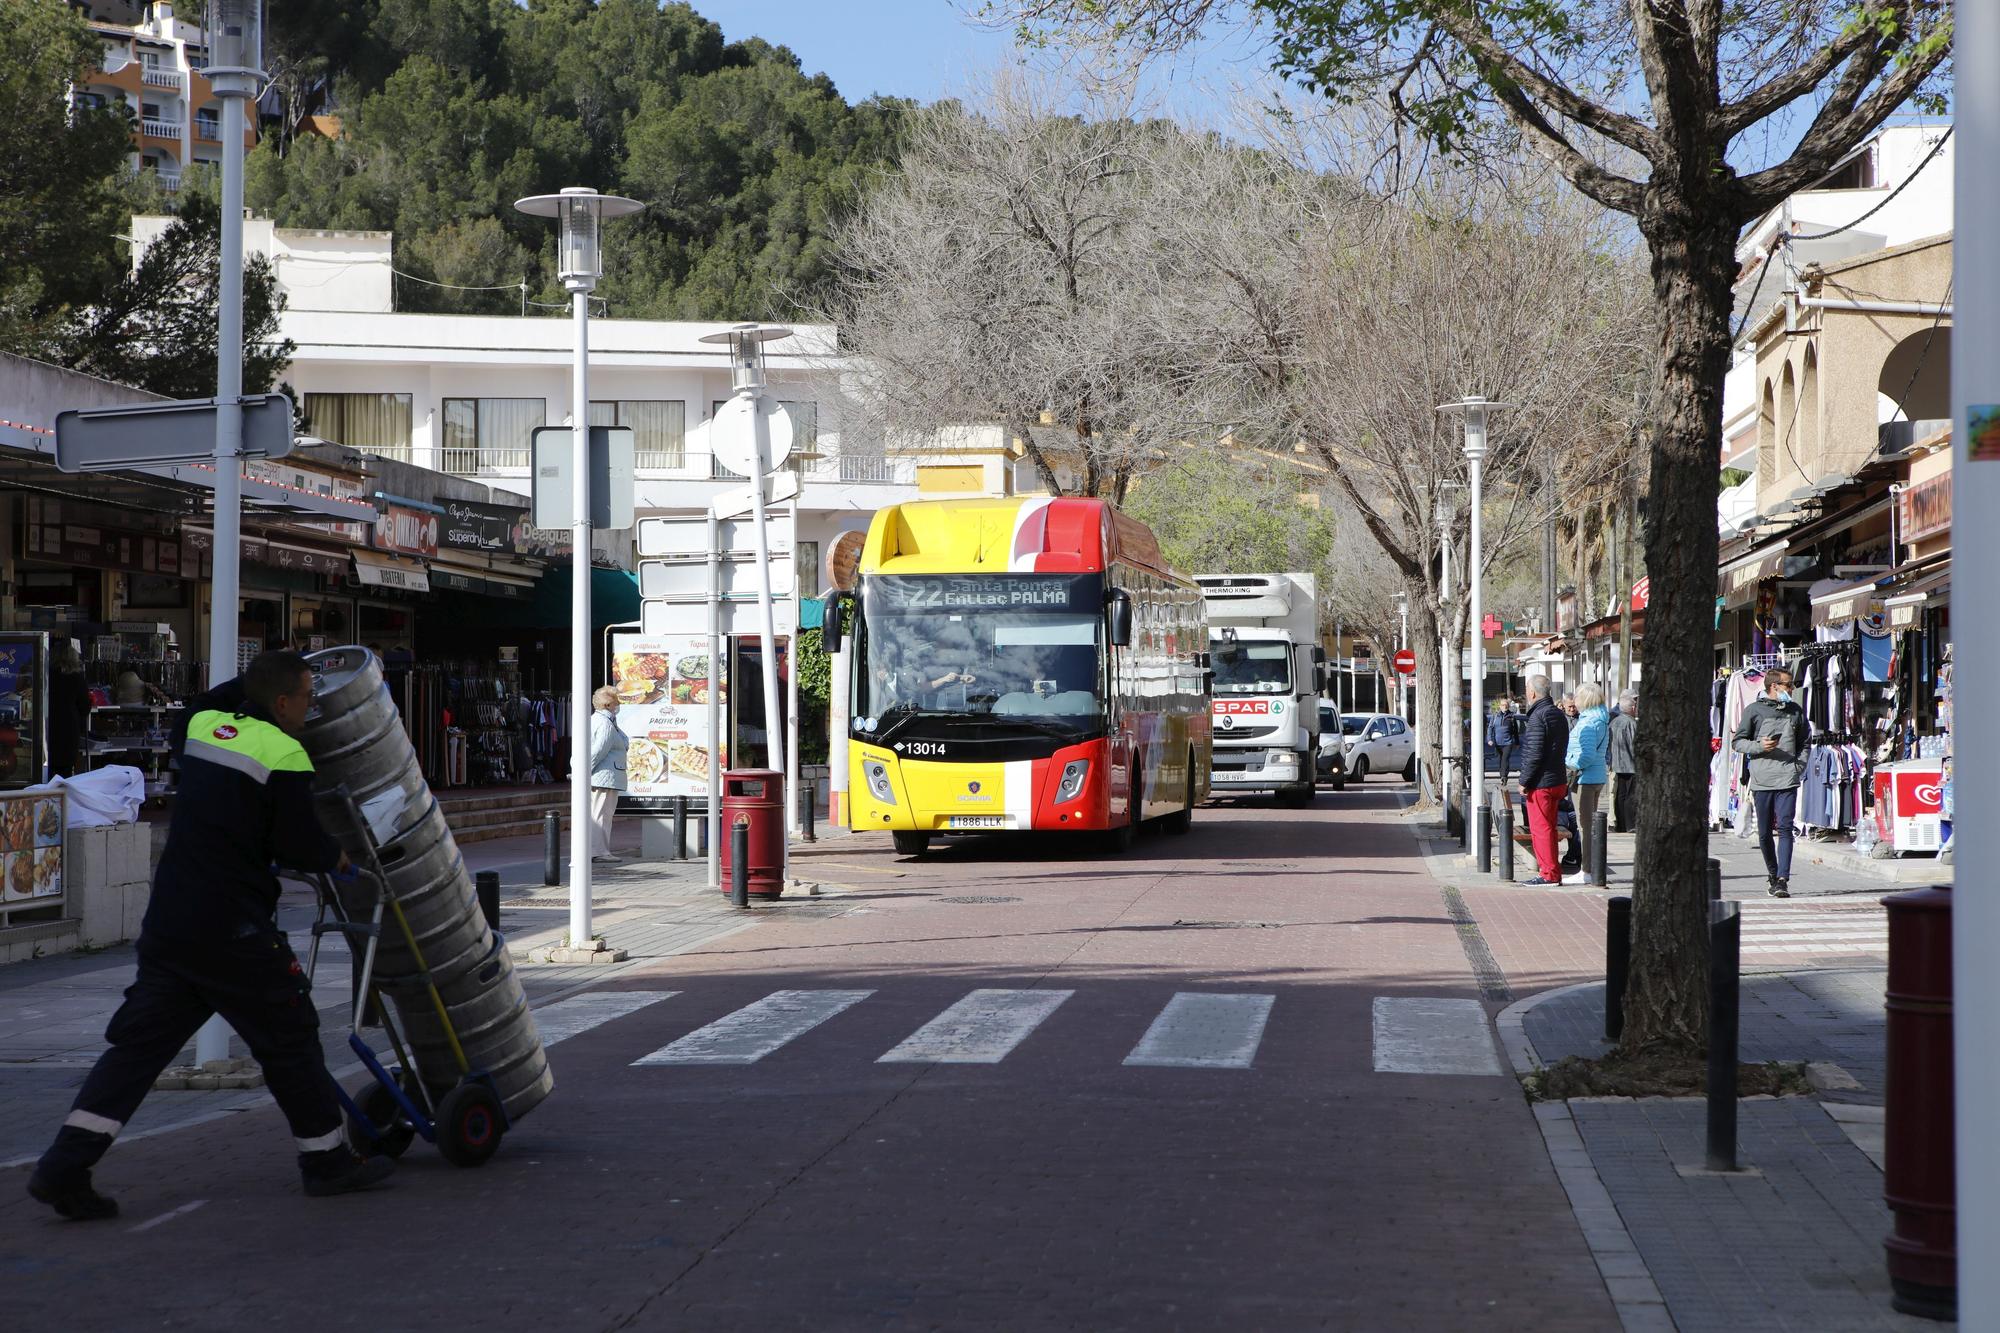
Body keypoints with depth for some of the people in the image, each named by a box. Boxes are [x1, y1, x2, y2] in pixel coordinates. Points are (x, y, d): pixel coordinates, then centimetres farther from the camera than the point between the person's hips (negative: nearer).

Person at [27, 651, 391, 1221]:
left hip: (167, 920, 7)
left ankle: (64, 1166, -2)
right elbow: (302, 848, -9)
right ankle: (328, 1161, 20)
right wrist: (339, 857, 11)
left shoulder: (203, 726, 10)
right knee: (289, 1037, 9)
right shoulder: (285, 757, -11)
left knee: (138, 1041, 7)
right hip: (233, 932, -7)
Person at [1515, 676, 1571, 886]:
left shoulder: (1538, 716, -16)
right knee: (1548, 828, 16)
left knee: (1540, 829, -3)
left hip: (1540, 783, -9)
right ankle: (1551, 870, 21)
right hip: (1558, 781, 9)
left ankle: (1549, 874, -2)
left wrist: (1524, 781, -13)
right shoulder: (1559, 715, 13)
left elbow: (1534, 755, -21)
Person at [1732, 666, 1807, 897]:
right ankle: (1772, 874, 25)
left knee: (1784, 828, -12)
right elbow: (1737, 742, 5)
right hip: (1761, 780, -1)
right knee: (1765, 833, 7)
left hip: (1787, 780, 1)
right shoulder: (1754, 710, 3)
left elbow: (1804, 743, 21)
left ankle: (1782, 879, -16)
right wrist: (1760, 746, -12)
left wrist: (1800, 766, 5)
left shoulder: (1796, 711, 12)